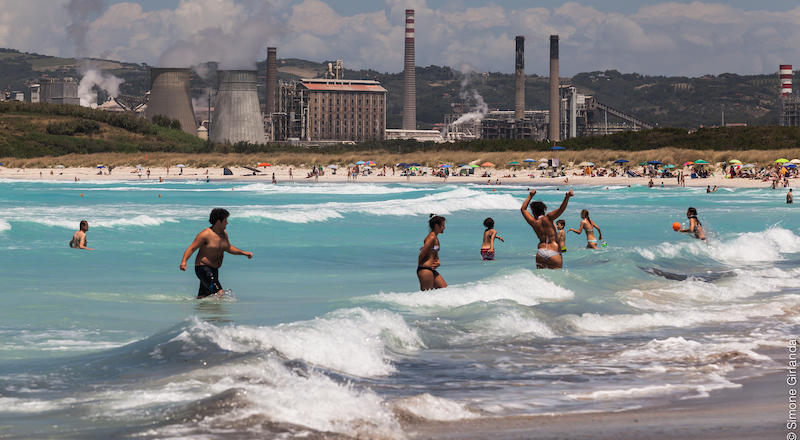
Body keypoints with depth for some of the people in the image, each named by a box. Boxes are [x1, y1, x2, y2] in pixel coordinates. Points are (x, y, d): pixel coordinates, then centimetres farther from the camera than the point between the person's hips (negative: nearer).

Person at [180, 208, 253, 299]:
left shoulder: (223, 234, 11)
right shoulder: (205, 234, -15)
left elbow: (229, 248, 28)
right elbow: (191, 248, -17)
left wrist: (244, 253, 20)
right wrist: (184, 261, -32)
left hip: (214, 270, 9)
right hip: (203, 268, -9)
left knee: (202, 297, 10)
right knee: (220, 293, -21)